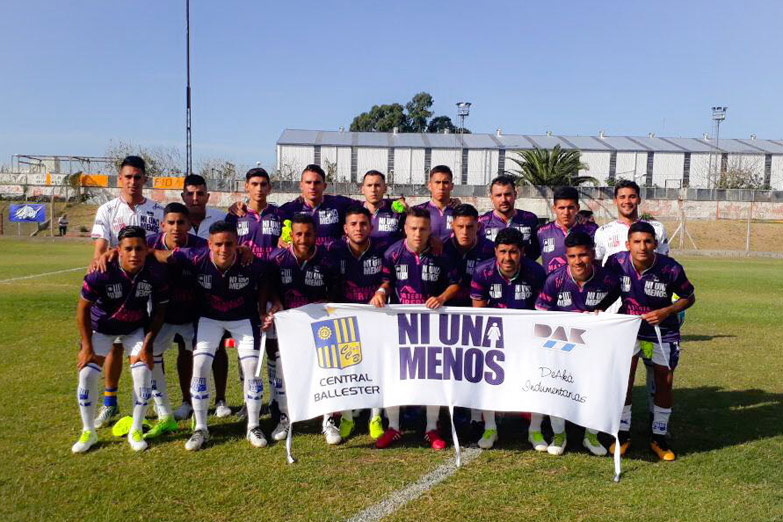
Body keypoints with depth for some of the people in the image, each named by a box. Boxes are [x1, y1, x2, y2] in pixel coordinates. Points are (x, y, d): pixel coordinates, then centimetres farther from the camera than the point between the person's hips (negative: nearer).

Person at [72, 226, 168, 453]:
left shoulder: (156, 273, -25)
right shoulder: (102, 272, -31)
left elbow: (160, 310, -11)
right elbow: (83, 308, -17)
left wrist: (147, 345, -13)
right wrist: (87, 347, -14)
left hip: (136, 328, 1)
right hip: (101, 328, -1)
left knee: (143, 372, -13)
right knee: (87, 373, -10)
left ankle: (136, 431, 7)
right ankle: (88, 432, 13)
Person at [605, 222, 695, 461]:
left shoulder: (671, 268, -21)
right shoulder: (616, 262, -18)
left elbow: (689, 297, -4)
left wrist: (665, 312, -18)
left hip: (663, 331, 0)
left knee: (665, 382, 4)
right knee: (624, 377, -7)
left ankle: (659, 438, 22)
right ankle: (623, 434, 11)